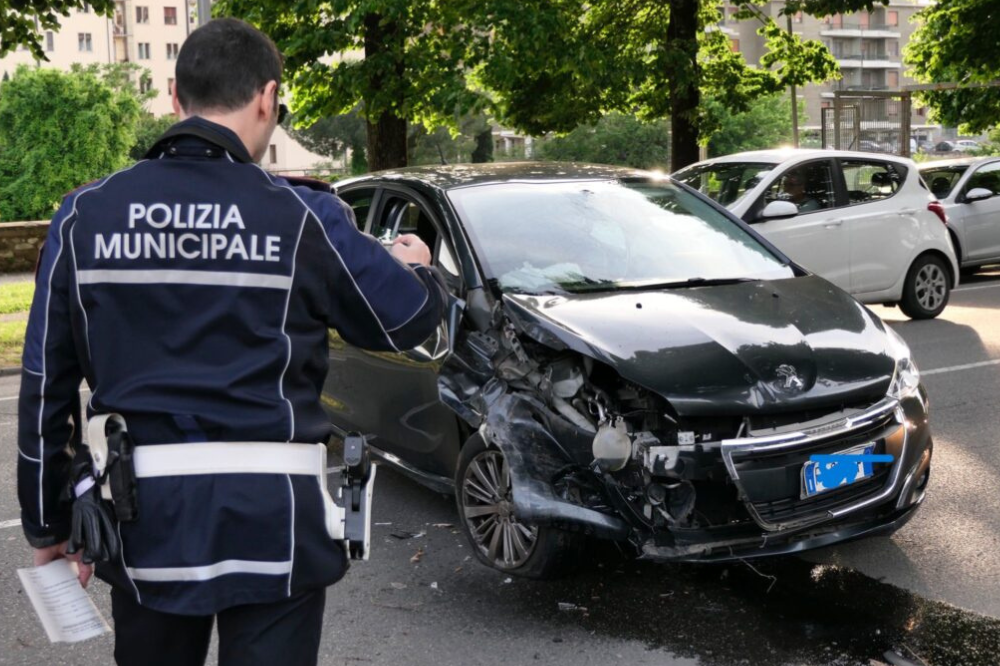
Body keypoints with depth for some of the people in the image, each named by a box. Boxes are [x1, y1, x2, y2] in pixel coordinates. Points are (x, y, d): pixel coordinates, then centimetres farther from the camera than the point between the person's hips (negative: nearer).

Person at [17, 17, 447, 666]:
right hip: (272, 517, -3)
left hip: (141, 516, 3)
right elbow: (408, 319, 2)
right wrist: (416, 266, 25)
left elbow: (46, 385, 4)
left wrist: (48, 523, 14)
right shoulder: (302, 217, -7)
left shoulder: (86, 214, 1)